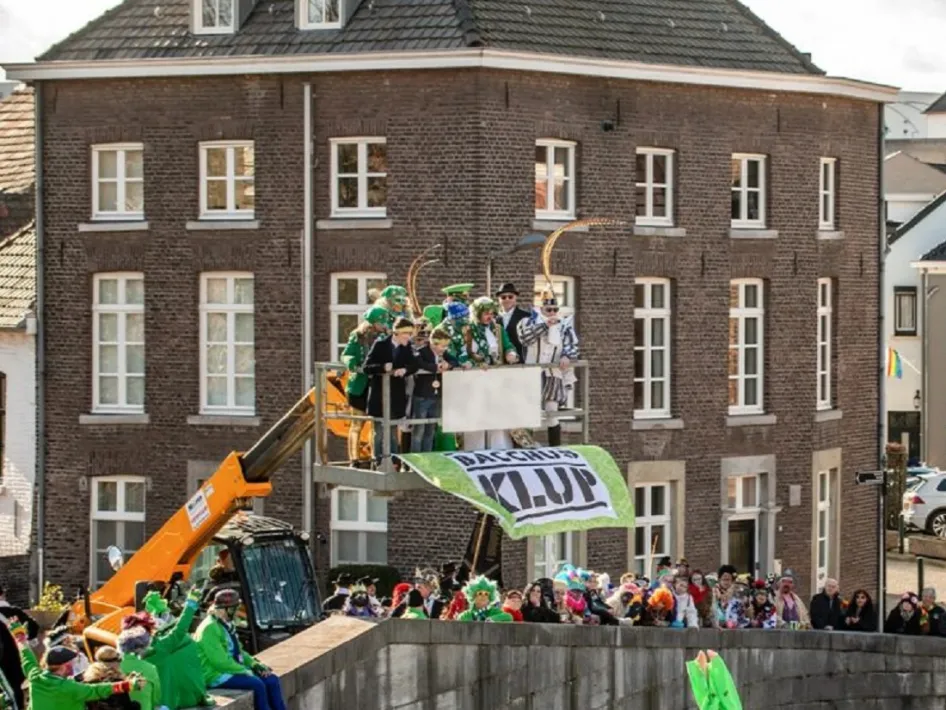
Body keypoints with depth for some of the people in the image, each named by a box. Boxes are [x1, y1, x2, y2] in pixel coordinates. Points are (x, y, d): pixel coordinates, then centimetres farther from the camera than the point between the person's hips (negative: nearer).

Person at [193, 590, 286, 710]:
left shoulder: (227, 625, 10)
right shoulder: (210, 628, -20)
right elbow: (220, 661, -25)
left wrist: (255, 664, 3)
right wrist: (245, 672, -19)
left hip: (233, 669, 10)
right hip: (215, 675, -10)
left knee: (272, 679, -4)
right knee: (257, 684, -25)